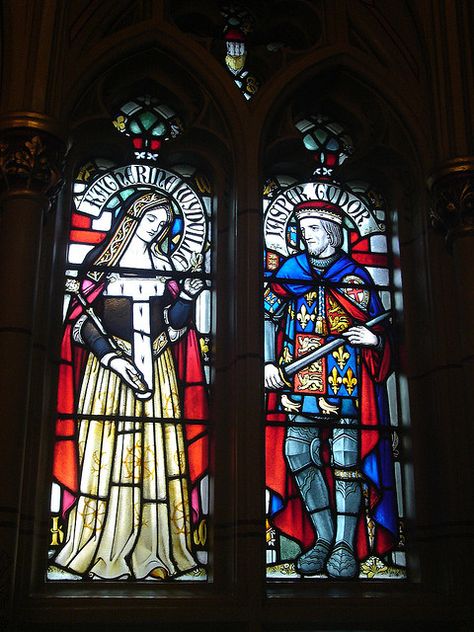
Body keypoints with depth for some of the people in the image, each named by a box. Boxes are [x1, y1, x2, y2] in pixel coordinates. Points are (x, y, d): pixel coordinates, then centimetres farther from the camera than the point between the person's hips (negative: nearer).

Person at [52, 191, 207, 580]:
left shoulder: (163, 265, 13)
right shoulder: (104, 262, 2)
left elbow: (173, 324, 10)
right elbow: (83, 320, -3)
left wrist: (187, 297, -8)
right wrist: (114, 358, -15)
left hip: (155, 367, 4)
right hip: (109, 368, -3)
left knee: (156, 451, 0)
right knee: (108, 453, -6)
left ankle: (156, 546, 5)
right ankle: (103, 549, 1)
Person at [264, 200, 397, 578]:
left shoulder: (357, 276, 7)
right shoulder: (290, 270, 12)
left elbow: (379, 331, 9)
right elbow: (269, 317, 13)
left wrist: (373, 339, -14)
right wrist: (269, 363, 2)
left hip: (345, 380, -2)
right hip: (299, 378, 3)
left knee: (345, 458, -7)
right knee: (296, 453, -3)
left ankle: (345, 546, 1)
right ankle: (323, 538, 11)